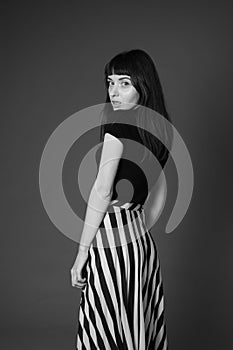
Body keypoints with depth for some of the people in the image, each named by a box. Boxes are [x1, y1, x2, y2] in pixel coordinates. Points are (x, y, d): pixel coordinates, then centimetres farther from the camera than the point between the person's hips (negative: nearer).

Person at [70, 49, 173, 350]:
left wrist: (82, 251, -12)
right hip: (141, 239, 8)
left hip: (110, 240, -8)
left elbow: (102, 191, -16)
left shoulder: (118, 126, -14)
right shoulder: (159, 130, 10)